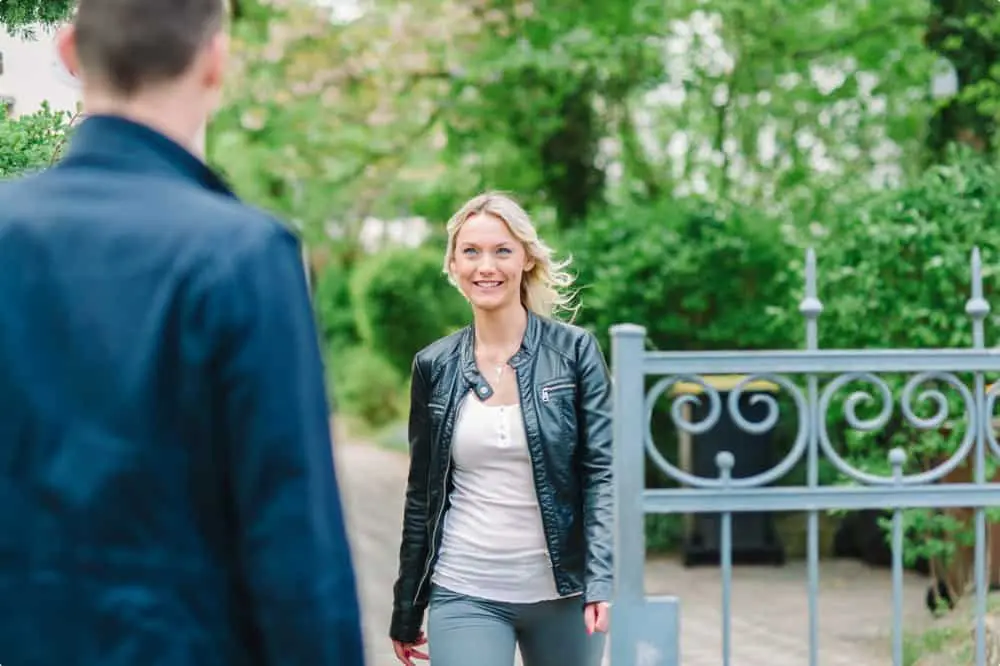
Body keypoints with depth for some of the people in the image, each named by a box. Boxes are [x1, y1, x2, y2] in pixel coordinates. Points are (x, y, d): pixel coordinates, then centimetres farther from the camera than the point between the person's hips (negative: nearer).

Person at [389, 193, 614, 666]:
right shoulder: (434, 367, 5)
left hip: (561, 592, -1)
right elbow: (421, 496, 10)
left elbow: (603, 472, -5)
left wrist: (602, 581, -18)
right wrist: (405, 614, 12)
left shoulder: (575, 352, -1)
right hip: (465, 595, 1)